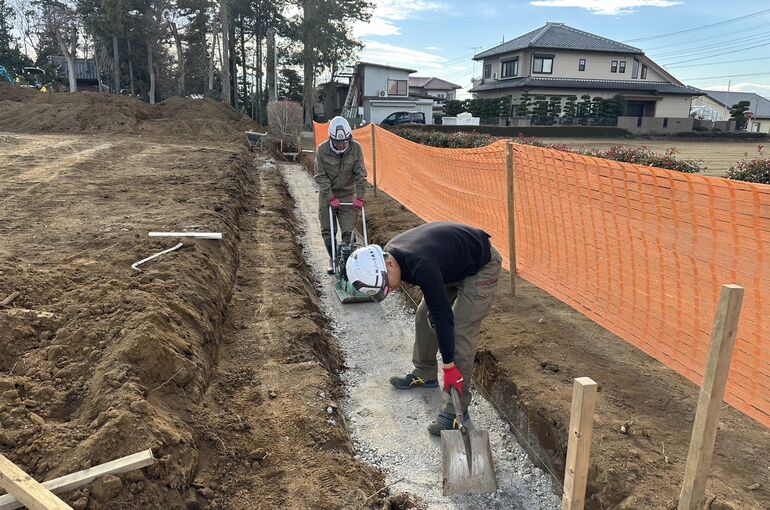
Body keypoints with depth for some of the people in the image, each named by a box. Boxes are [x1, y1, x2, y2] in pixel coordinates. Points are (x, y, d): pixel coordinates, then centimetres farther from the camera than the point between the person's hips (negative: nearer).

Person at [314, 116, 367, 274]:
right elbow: (321, 177, -14)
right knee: (327, 230, 6)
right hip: (327, 195, 0)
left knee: (348, 231, -5)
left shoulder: (356, 149, -11)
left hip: (348, 195, 0)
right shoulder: (322, 150, -14)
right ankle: (333, 259, 22)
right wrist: (331, 198, -20)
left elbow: (361, 175, -9)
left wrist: (360, 197, -17)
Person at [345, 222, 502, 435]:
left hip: (481, 266, -9)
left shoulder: (421, 266, -39)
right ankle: (425, 375, 31)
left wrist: (449, 368, -27)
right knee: (425, 315, 12)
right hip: (453, 265, 9)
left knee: (461, 332, -14)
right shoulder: (389, 254, -12)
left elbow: (442, 315, -33)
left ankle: (455, 410, -7)